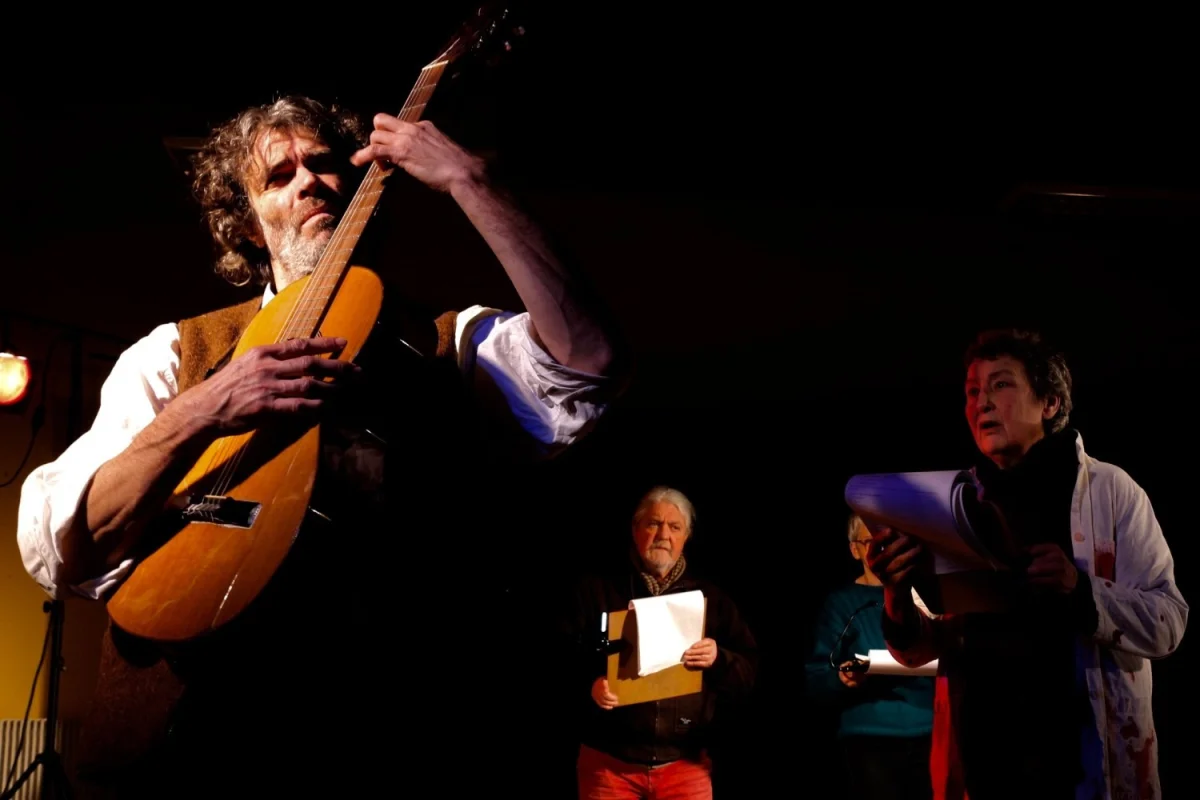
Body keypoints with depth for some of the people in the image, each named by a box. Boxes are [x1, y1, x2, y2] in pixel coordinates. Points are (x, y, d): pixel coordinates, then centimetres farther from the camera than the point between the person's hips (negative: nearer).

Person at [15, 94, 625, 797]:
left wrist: (468, 182, -7)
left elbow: (589, 364, -7)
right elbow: (55, 550, 3)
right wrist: (198, 415, -12)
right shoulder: (177, 353, 14)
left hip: (399, 736, 1)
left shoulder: (456, 347, 14)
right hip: (195, 733, 0)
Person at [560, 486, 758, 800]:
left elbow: (749, 672, 6)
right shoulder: (596, 590, 5)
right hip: (609, 762, -1)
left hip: (687, 766, 2)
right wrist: (589, 686, -20)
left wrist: (718, 660, -15)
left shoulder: (711, 598, 11)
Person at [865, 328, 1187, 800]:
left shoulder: (1108, 489, -1)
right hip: (980, 758, 3)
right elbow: (920, 650, 5)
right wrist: (898, 597, -16)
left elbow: (1165, 622, -7)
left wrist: (1082, 592, -24)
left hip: (1087, 754, -2)